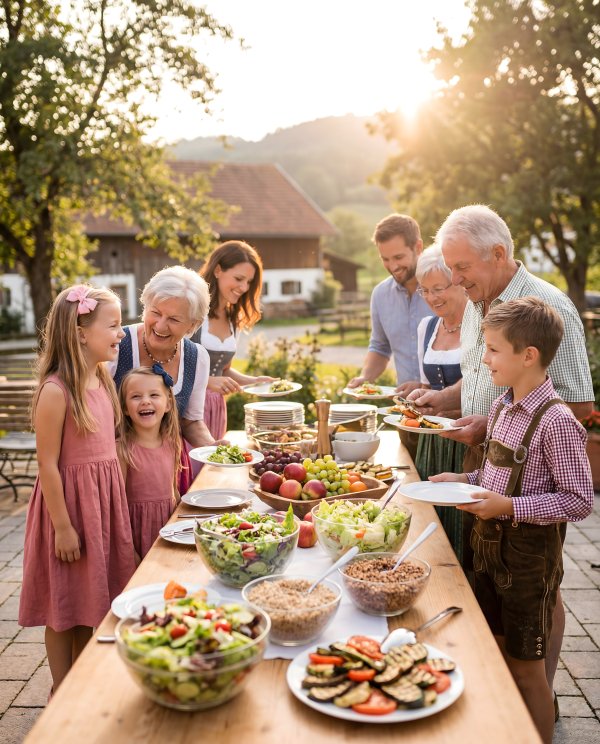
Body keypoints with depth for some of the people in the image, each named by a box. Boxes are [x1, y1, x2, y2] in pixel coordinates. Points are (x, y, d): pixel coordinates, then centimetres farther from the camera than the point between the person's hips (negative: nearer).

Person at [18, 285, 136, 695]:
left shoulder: (102, 381, 5)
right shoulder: (55, 391, -20)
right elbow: (48, 465, -18)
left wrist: (115, 505, 15)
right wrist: (63, 526, -16)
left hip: (104, 502, 8)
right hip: (71, 503, -7)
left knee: (94, 600, 18)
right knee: (65, 604, 9)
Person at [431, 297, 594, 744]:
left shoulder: (557, 422, -22)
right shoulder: (503, 407, 3)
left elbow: (580, 502, -20)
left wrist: (510, 507, -25)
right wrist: (467, 481, 0)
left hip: (529, 554, -8)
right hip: (491, 544, 8)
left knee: (526, 668, 8)